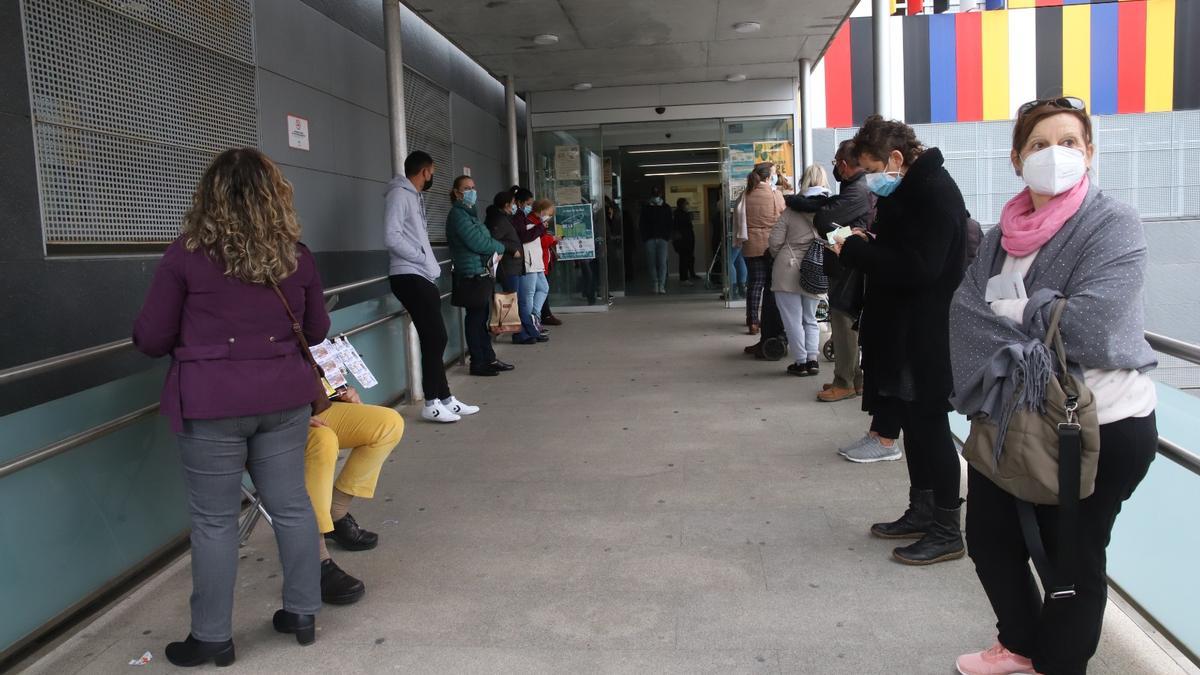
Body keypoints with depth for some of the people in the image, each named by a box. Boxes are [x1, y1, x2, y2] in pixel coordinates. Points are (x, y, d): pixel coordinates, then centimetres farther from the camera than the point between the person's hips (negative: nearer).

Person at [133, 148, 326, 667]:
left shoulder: (186, 255, -8)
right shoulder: (295, 256, 3)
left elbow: (150, 340, -4)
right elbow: (316, 331, 14)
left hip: (211, 404, -3)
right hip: (283, 398, 4)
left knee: (214, 520, 7)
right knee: (291, 505, 14)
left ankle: (212, 637, 20)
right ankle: (302, 613, 26)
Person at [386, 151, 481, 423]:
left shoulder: (414, 196, 20)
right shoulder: (399, 194, -9)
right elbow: (392, 236, -20)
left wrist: (430, 268, 8)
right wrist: (423, 258, -14)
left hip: (423, 278, 9)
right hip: (409, 278, -9)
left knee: (436, 338, 11)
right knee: (434, 339, -8)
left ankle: (445, 399, 18)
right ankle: (432, 403, 0)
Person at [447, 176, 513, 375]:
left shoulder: (470, 213, 20)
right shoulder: (458, 214, -11)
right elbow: (477, 243, -17)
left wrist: (493, 249, -1)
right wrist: (499, 247, -2)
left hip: (481, 274, 10)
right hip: (471, 275, -10)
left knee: (482, 317, 13)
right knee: (475, 318, -3)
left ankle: (489, 359, 21)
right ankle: (478, 363, 3)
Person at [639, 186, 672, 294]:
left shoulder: (666, 208, 11)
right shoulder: (646, 207, 9)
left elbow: (669, 224, 11)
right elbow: (641, 224, 7)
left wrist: (667, 236, -3)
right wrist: (645, 237, -4)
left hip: (662, 238, 0)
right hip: (650, 239, 0)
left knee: (662, 263, -8)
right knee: (651, 263, -1)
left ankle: (661, 286, -8)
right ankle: (655, 286, 3)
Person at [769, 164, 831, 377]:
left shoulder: (792, 210, -9)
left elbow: (775, 242, -8)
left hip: (788, 272, -3)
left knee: (793, 319, 6)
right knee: (810, 318, 18)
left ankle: (801, 362, 9)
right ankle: (813, 359, 15)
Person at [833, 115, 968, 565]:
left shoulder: (935, 192, -18)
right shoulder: (906, 188, 12)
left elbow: (918, 268, -26)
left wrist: (856, 250, -19)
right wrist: (866, 244, 2)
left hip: (927, 334, -10)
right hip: (902, 328, 10)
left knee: (929, 423, -2)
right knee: (912, 419, 15)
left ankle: (947, 531, 10)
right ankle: (922, 511, 28)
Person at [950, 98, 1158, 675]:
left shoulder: (1115, 226, -11)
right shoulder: (1005, 233, 6)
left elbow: (1089, 326, -23)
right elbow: (964, 312, -4)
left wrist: (1009, 311, -11)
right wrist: (1024, 345, -19)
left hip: (1099, 425, -6)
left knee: (1072, 558, 9)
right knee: (989, 537, 17)